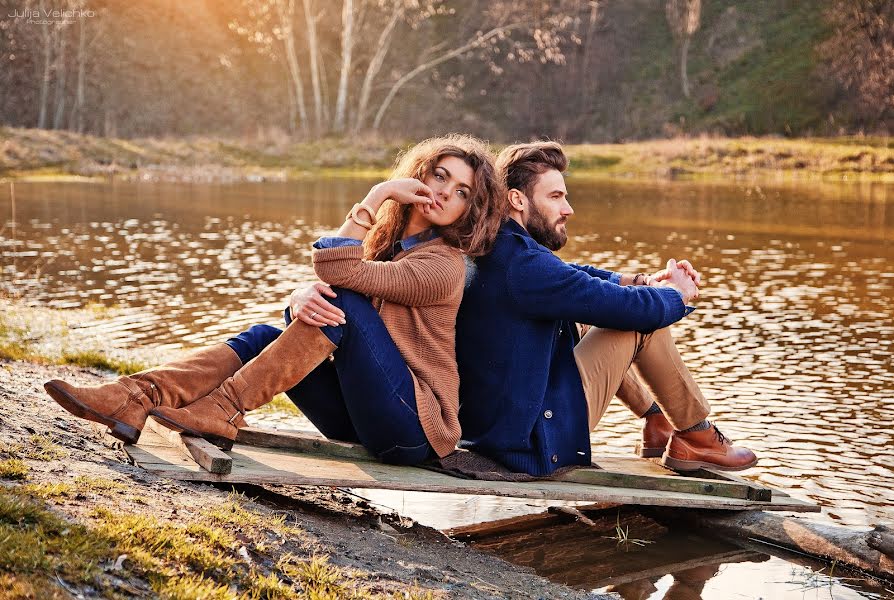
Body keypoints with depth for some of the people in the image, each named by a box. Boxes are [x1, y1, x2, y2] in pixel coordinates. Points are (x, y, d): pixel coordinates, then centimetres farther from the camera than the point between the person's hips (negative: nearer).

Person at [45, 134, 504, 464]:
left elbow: (336, 270, -24)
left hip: (413, 427, -7)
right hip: (355, 418, 7)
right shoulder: (382, 238, 12)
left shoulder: (445, 266, -13)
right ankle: (138, 397, -23)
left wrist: (376, 196, -16)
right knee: (264, 336, -6)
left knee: (342, 302, -24)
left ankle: (222, 412, -26)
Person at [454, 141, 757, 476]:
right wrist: (678, 293, 3)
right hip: (537, 442, -10)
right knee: (642, 319, -2)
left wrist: (644, 281, 4)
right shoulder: (522, 263, -24)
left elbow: (575, 278, 16)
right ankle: (696, 438, 14)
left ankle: (658, 422, 31)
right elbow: (633, 308, -18)